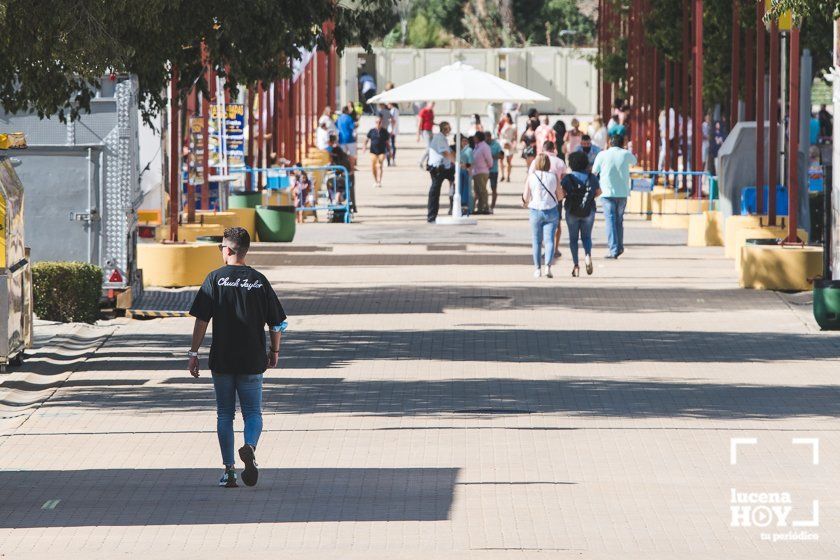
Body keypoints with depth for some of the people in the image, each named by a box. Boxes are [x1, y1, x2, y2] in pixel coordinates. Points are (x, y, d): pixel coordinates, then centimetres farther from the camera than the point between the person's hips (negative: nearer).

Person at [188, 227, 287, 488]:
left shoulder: (215, 278, -4)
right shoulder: (259, 281, 1)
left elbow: (202, 319, -8)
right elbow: (276, 322, 4)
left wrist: (194, 352, -2)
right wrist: (274, 351, 19)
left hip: (222, 359, -1)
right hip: (252, 360, 1)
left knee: (224, 414, 9)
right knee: (253, 412, 8)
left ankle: (228, 470, 6)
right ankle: (249, 447, -21)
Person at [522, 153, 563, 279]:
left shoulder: (531, 176, -5)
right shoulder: (553, 177, -3)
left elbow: (525, 197, -3)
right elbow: (560, 196, 4)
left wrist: (526, 203, 19)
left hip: (535, 211, 0)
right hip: (551, 211, 0)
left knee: (536, 241, 10)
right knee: (549, 240, 0)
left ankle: (537, 268, 11)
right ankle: (548, 266, -16)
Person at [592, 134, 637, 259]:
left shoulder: (602, 155, -2)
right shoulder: (626, 154, 3)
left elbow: (594, 172, 5)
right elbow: (634, 161, 25)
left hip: (608, 192, -2)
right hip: (623, 192, 2)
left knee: (610, 220, -4)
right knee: (619, 220, 17)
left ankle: (614, 250, -12)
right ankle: (619, 247, 23)